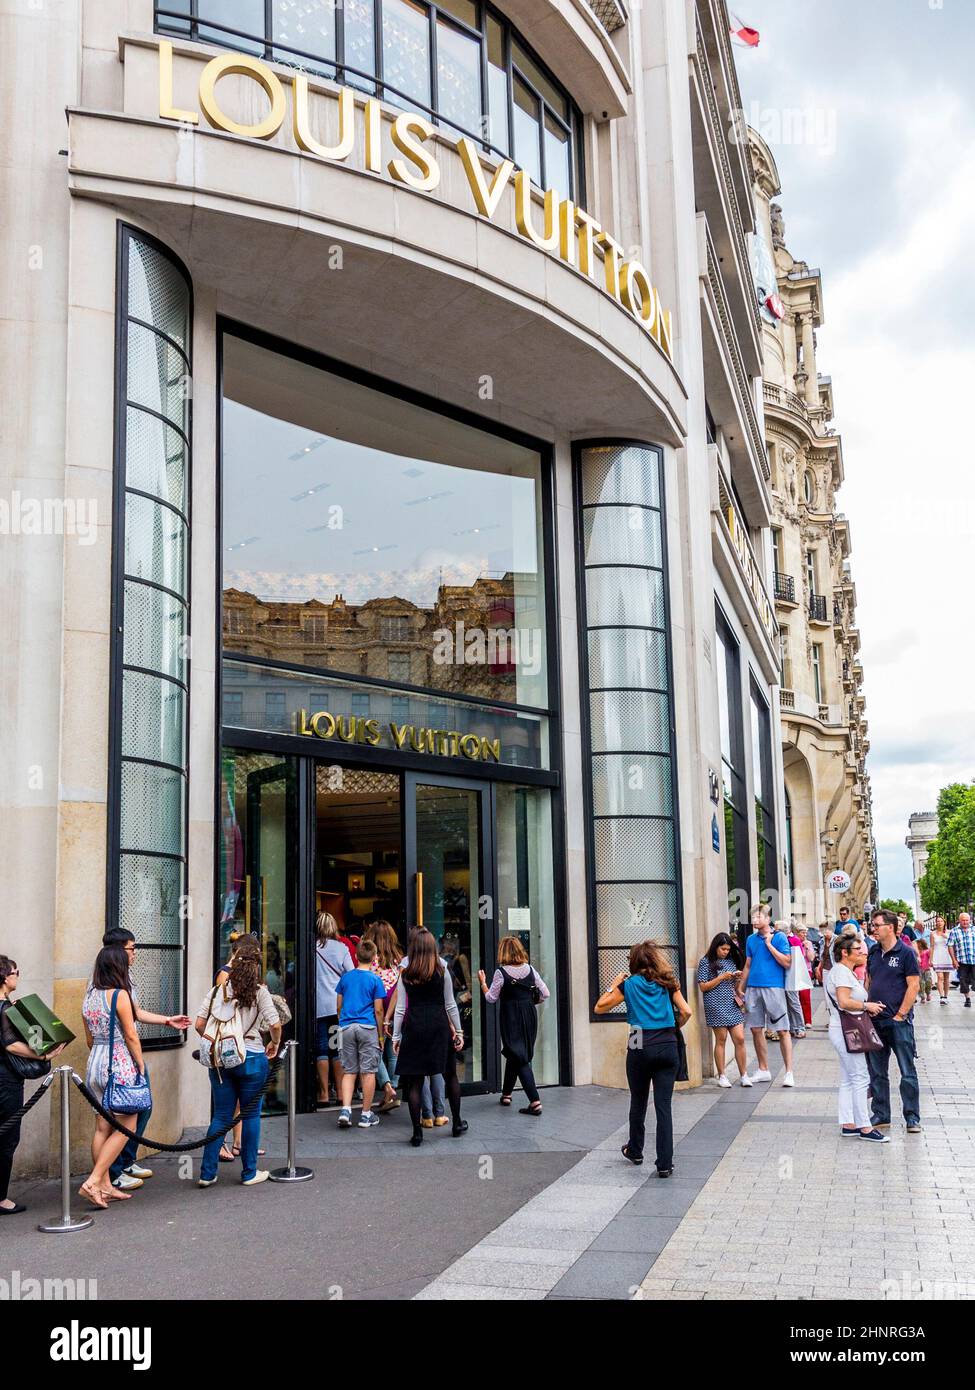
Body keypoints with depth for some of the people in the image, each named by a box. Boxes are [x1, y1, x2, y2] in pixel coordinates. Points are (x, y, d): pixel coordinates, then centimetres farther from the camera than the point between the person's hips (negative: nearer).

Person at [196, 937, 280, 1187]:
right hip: (251, 1058, -3)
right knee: (251, 1115, 9)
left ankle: (207, 1173, 10)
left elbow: (199, 1024, -2)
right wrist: (275, 1043, 8)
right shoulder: (259, 991, -6)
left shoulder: (217, 990, 2)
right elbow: (275, 1025, -12)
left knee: (221, 1116, 11)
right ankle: (249, 1173, 16)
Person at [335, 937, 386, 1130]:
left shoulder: (346, 977, 7)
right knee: (368, 1072, 3)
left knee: (349, 1072, 9)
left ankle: (345, 1110, -5)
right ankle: (366, 1115, 7)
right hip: (367, 1027, -3)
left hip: (346, 1027, 3)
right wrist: (381, 1034, 4)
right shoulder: (375, 979, -4)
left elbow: (339, 1005, 13)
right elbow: (378, 1010, -4)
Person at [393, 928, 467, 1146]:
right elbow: (450, 1005, 2)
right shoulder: (442, 971, 0)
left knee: (414, 1081, 4)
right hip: (439, 1026, 0)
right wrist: (458, 1031, 9)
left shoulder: (405, 974, 1)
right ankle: (457, 1123, 24)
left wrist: (396, 1036, 7)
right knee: (450, 1075, 16)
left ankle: (417, 1132, 3)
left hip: (414, 1027, 0)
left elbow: (400, 1008, 1)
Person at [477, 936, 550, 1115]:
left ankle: (535, 1101, -14)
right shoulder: (530, 969, 1)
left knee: (520, 1059, -4)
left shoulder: (501, 972, -12)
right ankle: (506, 1093, 35)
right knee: (514, 1055, 22)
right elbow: (545, 994, 4)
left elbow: (491, 998, -5)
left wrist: (483, 982, 7)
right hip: (530, 1016, 5)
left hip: (511, 1019, -5)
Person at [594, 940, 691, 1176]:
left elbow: (600, 1008, 5)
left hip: (640, 1048, -1)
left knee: (638, 1103, 17)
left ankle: (635, 1150, 35)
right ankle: (665, 1164, -2)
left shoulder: (629, 984, 2)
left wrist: (614, 984, 14)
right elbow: (686, 1012, 0)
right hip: (667, 1046, 1)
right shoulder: (667, 983, 7)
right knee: (664, 1106, 1)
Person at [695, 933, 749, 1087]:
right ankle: (721, 1076, 9)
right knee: (721, 1039, 0)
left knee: (740, 1039, -2)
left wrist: (737, 978, 2)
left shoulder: (731, 961, 14)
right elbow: (703, 987, -6)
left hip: (732, 1005, 5)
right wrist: (722, 977, -12)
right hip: (716, 1006, -5)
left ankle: (744, 1075, 4)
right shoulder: (706, 962, -1)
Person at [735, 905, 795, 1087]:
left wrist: (769, 945, -11)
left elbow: (787, 963, -9)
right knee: (756, 1030, 8)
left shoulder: (779, 937, -2)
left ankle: (789, 1072, -2)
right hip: (753, 988, 5)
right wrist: (740, 988, 13)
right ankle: (763, 1070, 20)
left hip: (773, 987, -5)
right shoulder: (751, 939, 13)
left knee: (782, 1031, -5)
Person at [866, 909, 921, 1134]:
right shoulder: (873, 953, 11)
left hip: (899, 1022, -6)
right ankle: (880, 1116, 19)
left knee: (908, 1072, 0)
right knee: (876, 1071, 10)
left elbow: (913, 986, -10)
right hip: (875, 1021, 6)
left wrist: (900, 1015, -12)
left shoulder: (906, 953, -7)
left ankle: (912, 1118, 8)